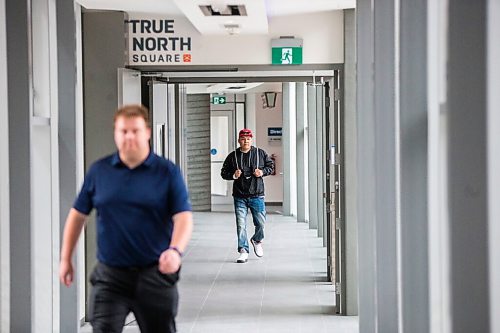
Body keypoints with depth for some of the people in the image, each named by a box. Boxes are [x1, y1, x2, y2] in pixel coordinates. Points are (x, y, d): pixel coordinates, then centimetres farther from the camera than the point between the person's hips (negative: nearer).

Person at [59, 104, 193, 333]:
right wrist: (66, 259, 11)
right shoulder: (99, 171, 4)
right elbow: (78, 215, 12)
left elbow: (183, 217, -9)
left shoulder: (168, 172, -2)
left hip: (155, 274, 0)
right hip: (110, 274, 1)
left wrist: (175, 250, -27)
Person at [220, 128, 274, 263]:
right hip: (239, 197, 0)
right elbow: (224, 172, 9)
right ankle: (243, 251, 4)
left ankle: (257, 240, 31)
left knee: (261, 222, 0)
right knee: (241, 225, -3)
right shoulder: (233, 156, 4)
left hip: (257, 195, 0)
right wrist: (233, 175, -11)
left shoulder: (260, 153, 4)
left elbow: (271, 166, 13)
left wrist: (263, 172, -7)